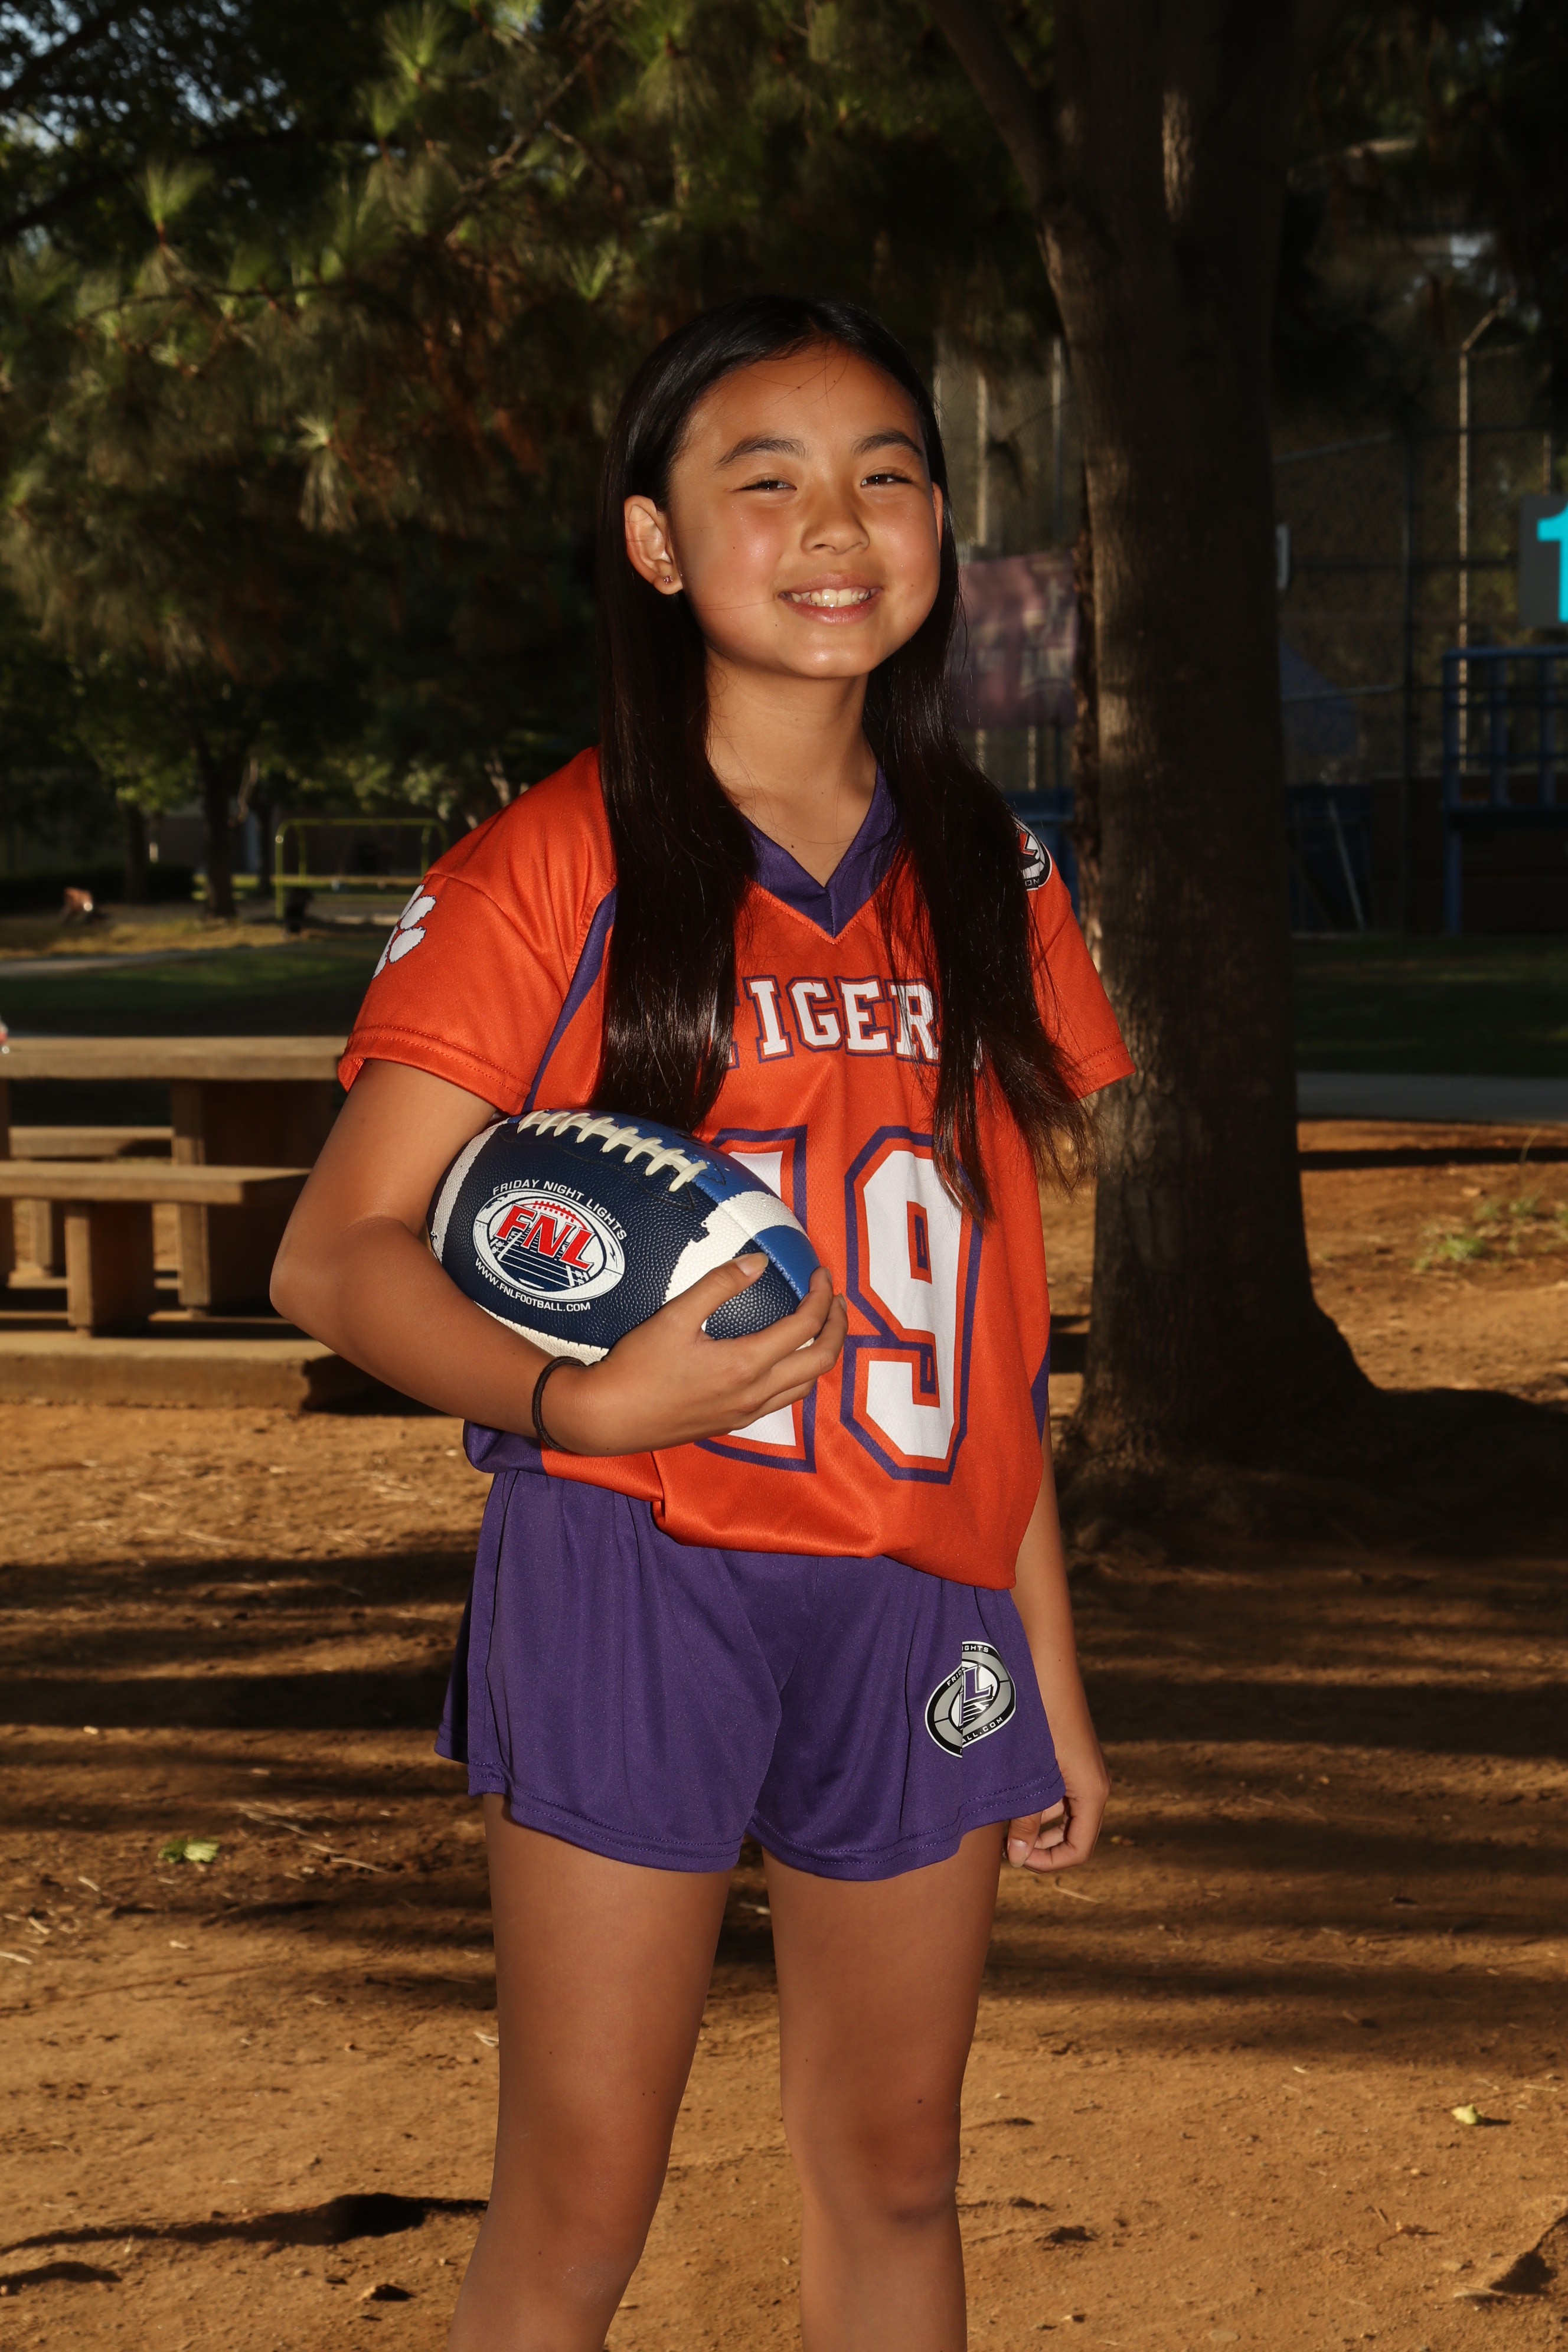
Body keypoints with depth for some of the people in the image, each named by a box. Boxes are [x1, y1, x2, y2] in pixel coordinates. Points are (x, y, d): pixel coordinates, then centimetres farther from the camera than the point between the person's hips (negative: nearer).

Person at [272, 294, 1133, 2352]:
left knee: (893, 2170, 14)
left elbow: (990, 1314, 14)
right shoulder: (555, 871, -5)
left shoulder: (990, 883, 9)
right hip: (635, 1578, -4)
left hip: (919, 1603, 4)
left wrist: (1051, 1667, 14)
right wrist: (579, 1393, -26)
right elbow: (335, 1256, -8)